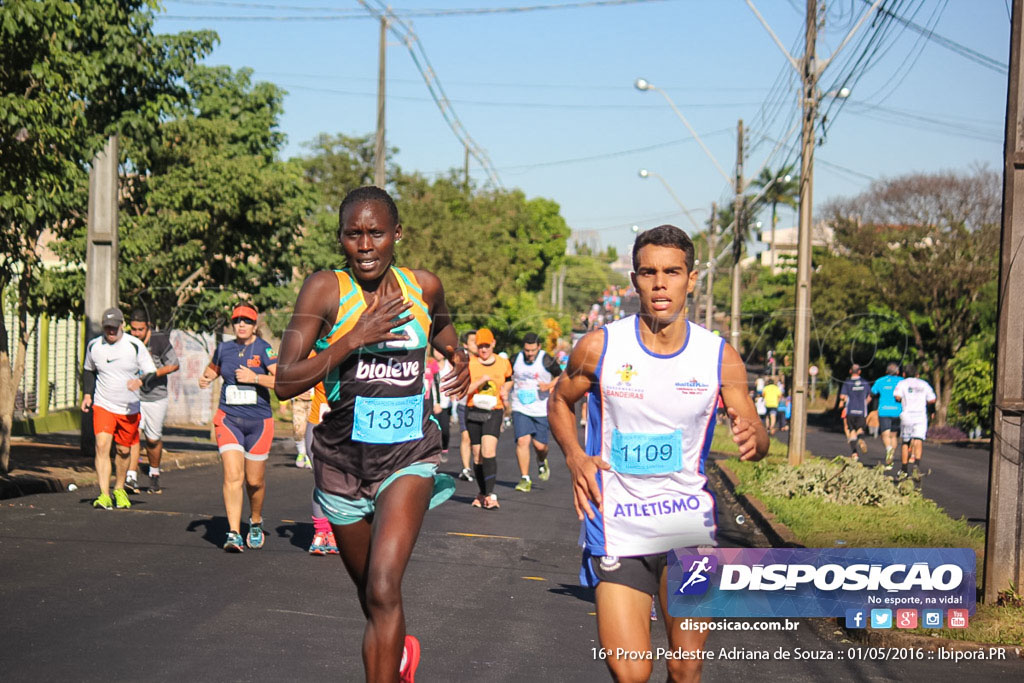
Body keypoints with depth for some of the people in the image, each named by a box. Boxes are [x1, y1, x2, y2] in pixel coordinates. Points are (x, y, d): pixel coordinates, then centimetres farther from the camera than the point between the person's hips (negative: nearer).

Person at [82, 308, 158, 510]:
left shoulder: (135, 345, -9)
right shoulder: (94, 346, -1)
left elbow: (151, 372, -5)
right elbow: (88, 370, 18)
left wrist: (141, 380, -27)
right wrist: (87, 394, 6)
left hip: (129, 408, 0)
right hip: (103, 405, 0)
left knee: (123, 451, 10)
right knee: (102, 445, -17)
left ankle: (119, 489, 34)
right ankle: (104, 495, -19)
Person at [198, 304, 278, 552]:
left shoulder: (264, 349, -5)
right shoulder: (224, 348, 8)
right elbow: (212, 369, 28)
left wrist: (254, 377, -21)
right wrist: (205, 378, 6)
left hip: (258, 422, -2)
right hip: (229, 419, 2)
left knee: (255, 481, 9)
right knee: (232, 476, -15)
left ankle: (256, 523, 37)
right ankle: (234, 534, -16)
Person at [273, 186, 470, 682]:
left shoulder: (424, 287, -1)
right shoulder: (325, 289, -11)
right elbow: (285, 382, -18)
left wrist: (461, 365, 3)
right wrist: (354, 338, -26)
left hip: (408, 456, 0)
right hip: (343, 459, 1)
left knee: (383, 588, -22)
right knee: (371, 599, 19)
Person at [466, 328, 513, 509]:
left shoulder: (503, 363, 5)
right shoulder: (470, 364, 0)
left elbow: (508, 380, 25)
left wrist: (505, 391, 5)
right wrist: (482, 379, -20)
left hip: (494, 412, -1)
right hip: (473, 411, 1)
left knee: (488, 451, -19)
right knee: (477, 455, 7)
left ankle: (490, 495, -20)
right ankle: (482, 493, 23)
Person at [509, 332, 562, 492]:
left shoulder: (547, 360, -7)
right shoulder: (517, 359, 3)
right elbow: (511, 378, 19)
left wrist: (548, 386, -14)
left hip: (541, 409, -2)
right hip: (520, 408, 2)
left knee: (540, 445, 1)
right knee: (522, 440, -14)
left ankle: (542, 462, 39)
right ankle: (524, 479, -6)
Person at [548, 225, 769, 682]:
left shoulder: (720, 357, -3)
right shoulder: (600, 348, -5)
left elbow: (755, 433, 1)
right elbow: (559, 402, 11)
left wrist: (753, 439, -24)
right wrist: (575, 457, -7)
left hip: (690, 523, 2)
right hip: (616, 524, -1)